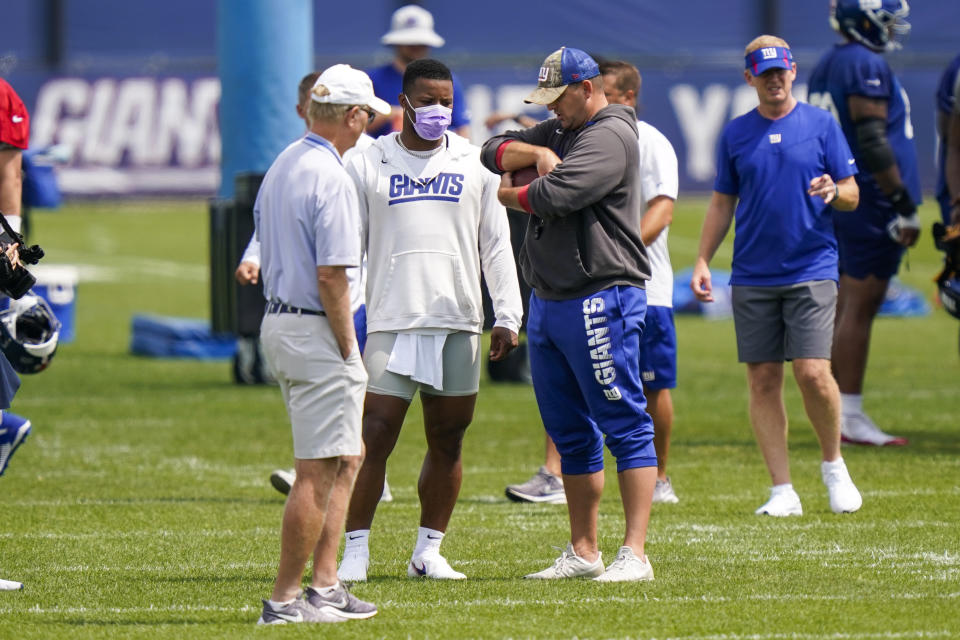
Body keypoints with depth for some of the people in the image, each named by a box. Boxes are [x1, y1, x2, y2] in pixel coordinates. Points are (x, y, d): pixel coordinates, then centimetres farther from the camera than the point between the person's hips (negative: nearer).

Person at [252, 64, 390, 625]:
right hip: (317, 332, -10)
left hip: (278, 321, 10)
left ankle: (325, 585, 16)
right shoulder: (331, 177, -17)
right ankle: (286, 598, -4)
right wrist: (348, 349, -12)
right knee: (318, 471, -5)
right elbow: (331, 276, -21)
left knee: (347, 457, 17)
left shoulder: (282, 167, 13)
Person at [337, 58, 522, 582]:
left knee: (448, 442, 5)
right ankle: (355, 549, -2)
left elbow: (496, 245, 12)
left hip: (458, 323, 2)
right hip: (390, 323, -2)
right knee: (373, 439, -8)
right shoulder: (368, 165, 5)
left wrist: (507, 316, 4)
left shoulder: (475, 165, 10)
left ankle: (428, 551, 13)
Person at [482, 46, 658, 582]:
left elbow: (555, 196, -22)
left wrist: (509, 195, -1)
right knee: (569, 432, 13)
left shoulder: (610, 137, -11)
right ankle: (583, 553, 19)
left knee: (624, 425, -9)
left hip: (602, 300, -10)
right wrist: (538, 153, -5)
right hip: (548, 302, 10)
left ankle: (635, 554, -13)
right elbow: (495, 152, 15)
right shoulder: (561, 132, 18)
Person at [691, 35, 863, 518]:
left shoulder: (821, 125, 4)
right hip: (752, 276, 3)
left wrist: (833, 192, -18)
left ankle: (833, 466, 10)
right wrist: (702, 260, 5)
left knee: (813, 374, -13)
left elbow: (851, 197, 5)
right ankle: (782, 491, 4)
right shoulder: (735, 134, 10)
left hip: (811, 272, -3)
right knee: (762, 380, 0)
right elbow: (722, 204, 15)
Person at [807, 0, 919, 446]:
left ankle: (838, 415, 13)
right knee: (860, 307, -8)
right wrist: (905, 206, -18)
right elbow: (873, 144, -20)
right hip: (871, 203, -10)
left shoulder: (827, 67, 16)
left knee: (847, 308, 11)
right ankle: (849, 417, -8)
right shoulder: (866, 66, -14)